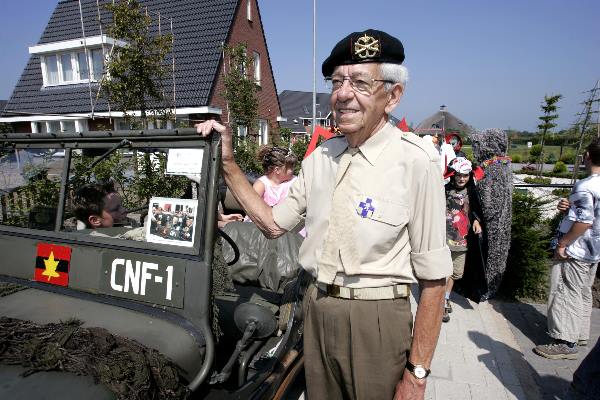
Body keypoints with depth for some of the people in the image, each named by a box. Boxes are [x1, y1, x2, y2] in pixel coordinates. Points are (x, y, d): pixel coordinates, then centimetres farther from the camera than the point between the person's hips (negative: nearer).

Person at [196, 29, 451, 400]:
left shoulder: (415, 160, -17)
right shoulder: (320, 157, 3)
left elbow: (434, 278, -15)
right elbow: (274, 223, 7)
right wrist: (228, 163, 2)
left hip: (376, 318, -5)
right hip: (316, 310, 6)